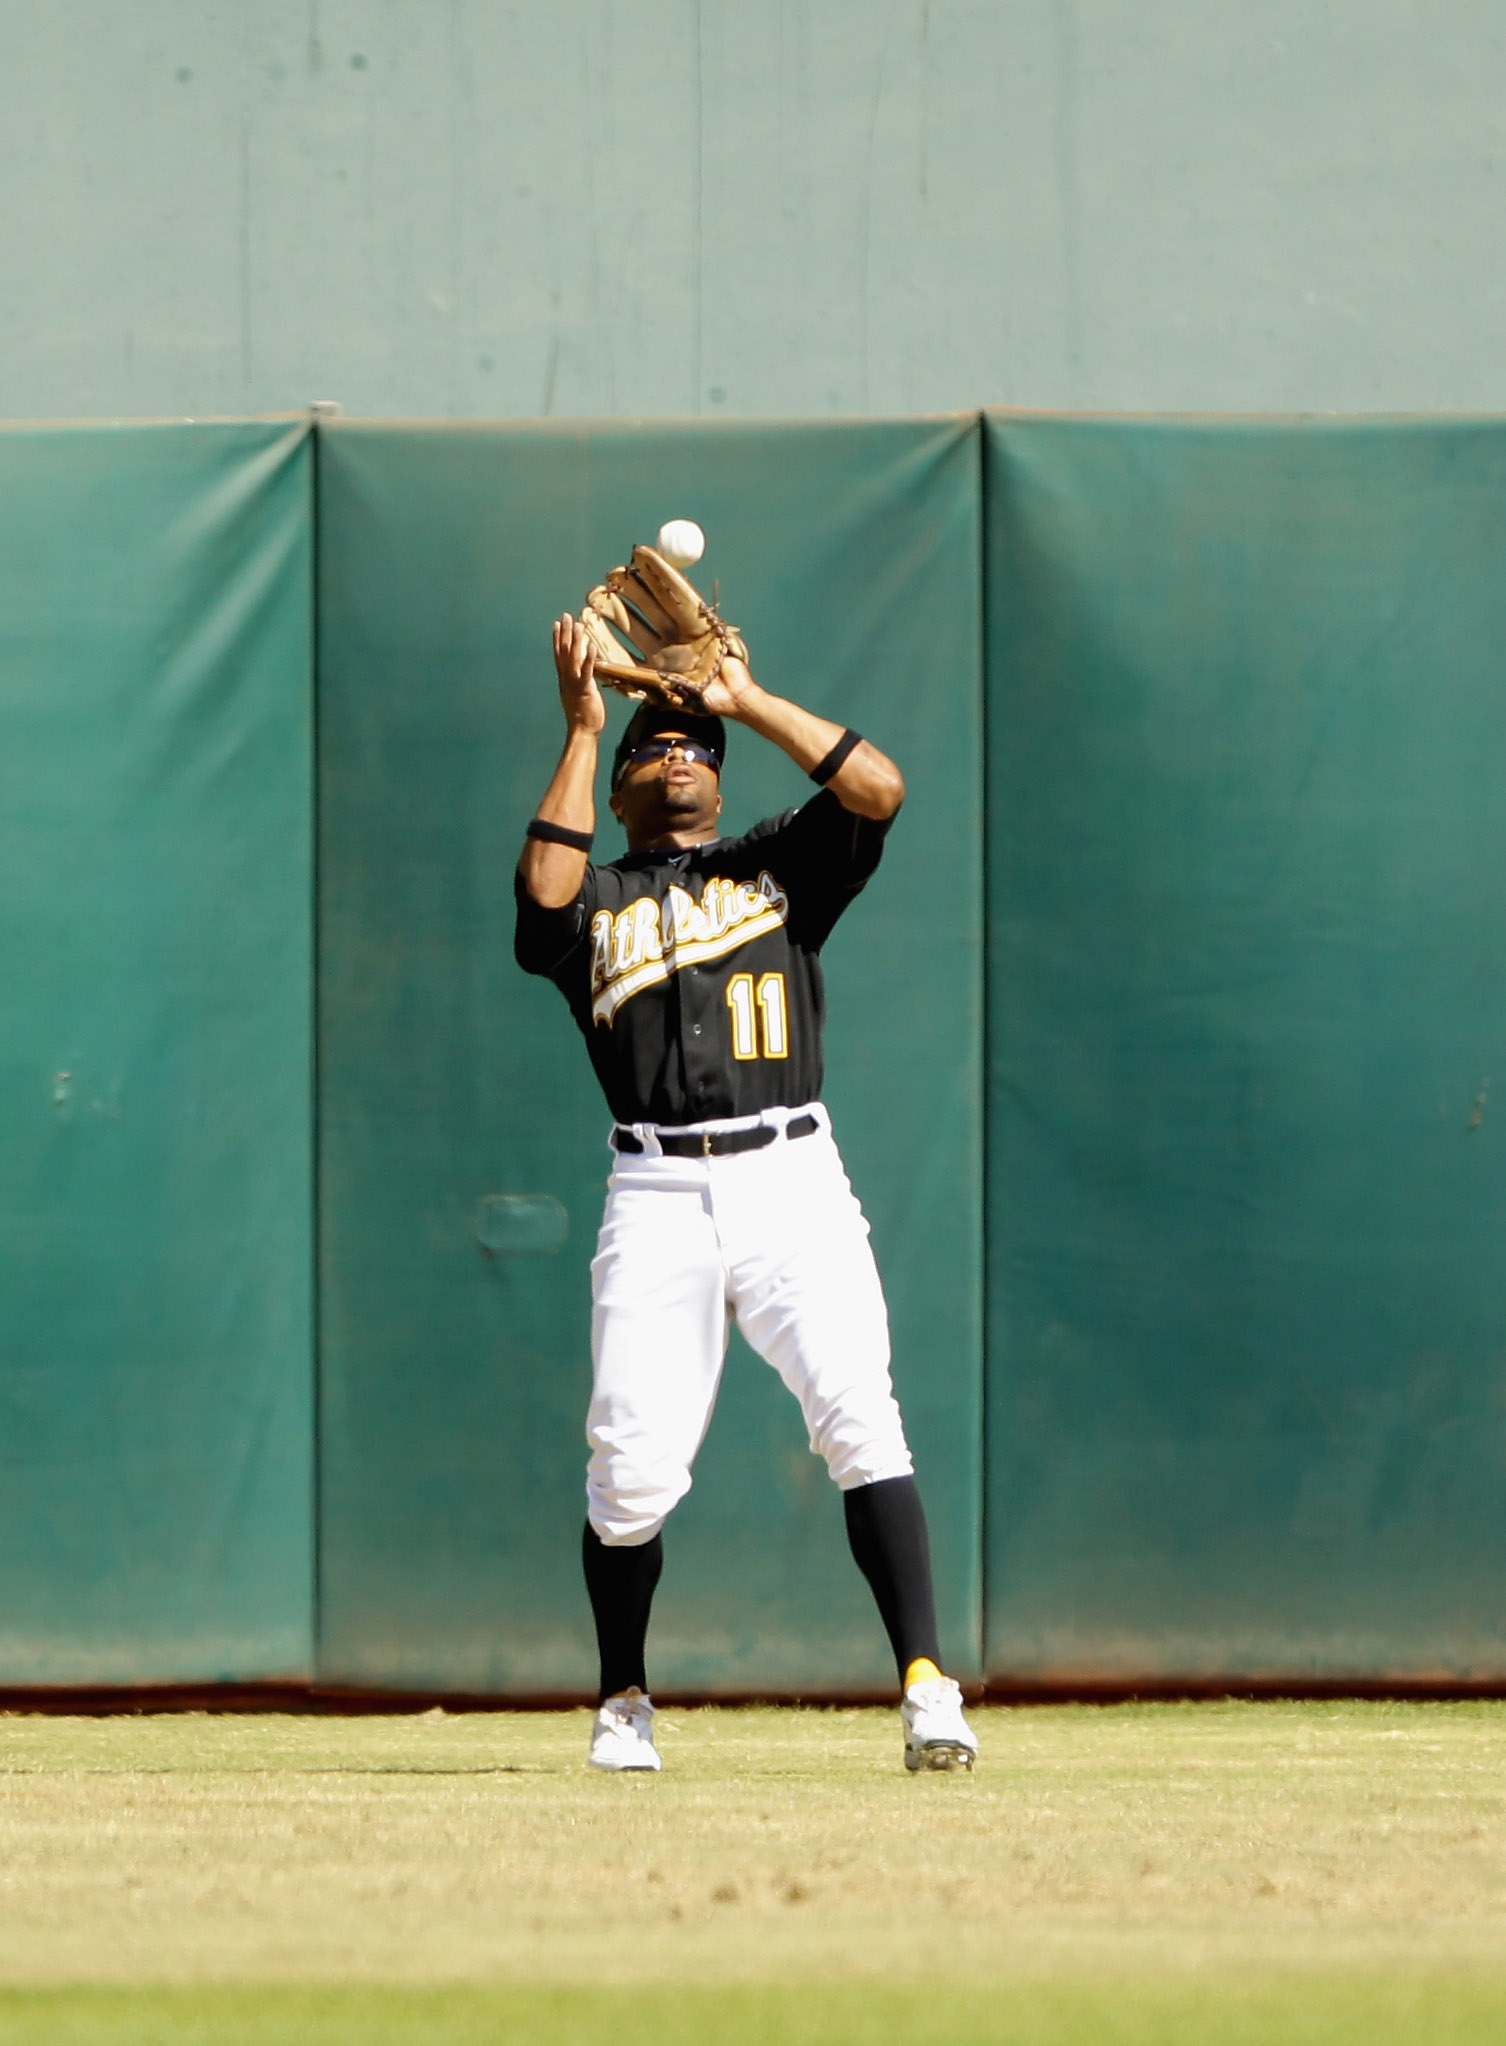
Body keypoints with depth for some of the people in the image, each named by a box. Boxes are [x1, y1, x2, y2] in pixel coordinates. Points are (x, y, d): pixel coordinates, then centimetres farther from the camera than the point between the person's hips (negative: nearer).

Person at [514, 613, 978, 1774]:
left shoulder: (779, 867, 20)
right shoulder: (596, 897, 18)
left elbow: (879, 790, 3)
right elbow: (546, 888, -7)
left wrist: (747, 700, 7)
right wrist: (583, 731, -1)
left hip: (790, 1177, 0)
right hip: (658, 1197, 0)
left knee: (859, 1417, -18)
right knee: (633, 1466, -7)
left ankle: (926, 1682, -20)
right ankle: (624, 1701, 15)